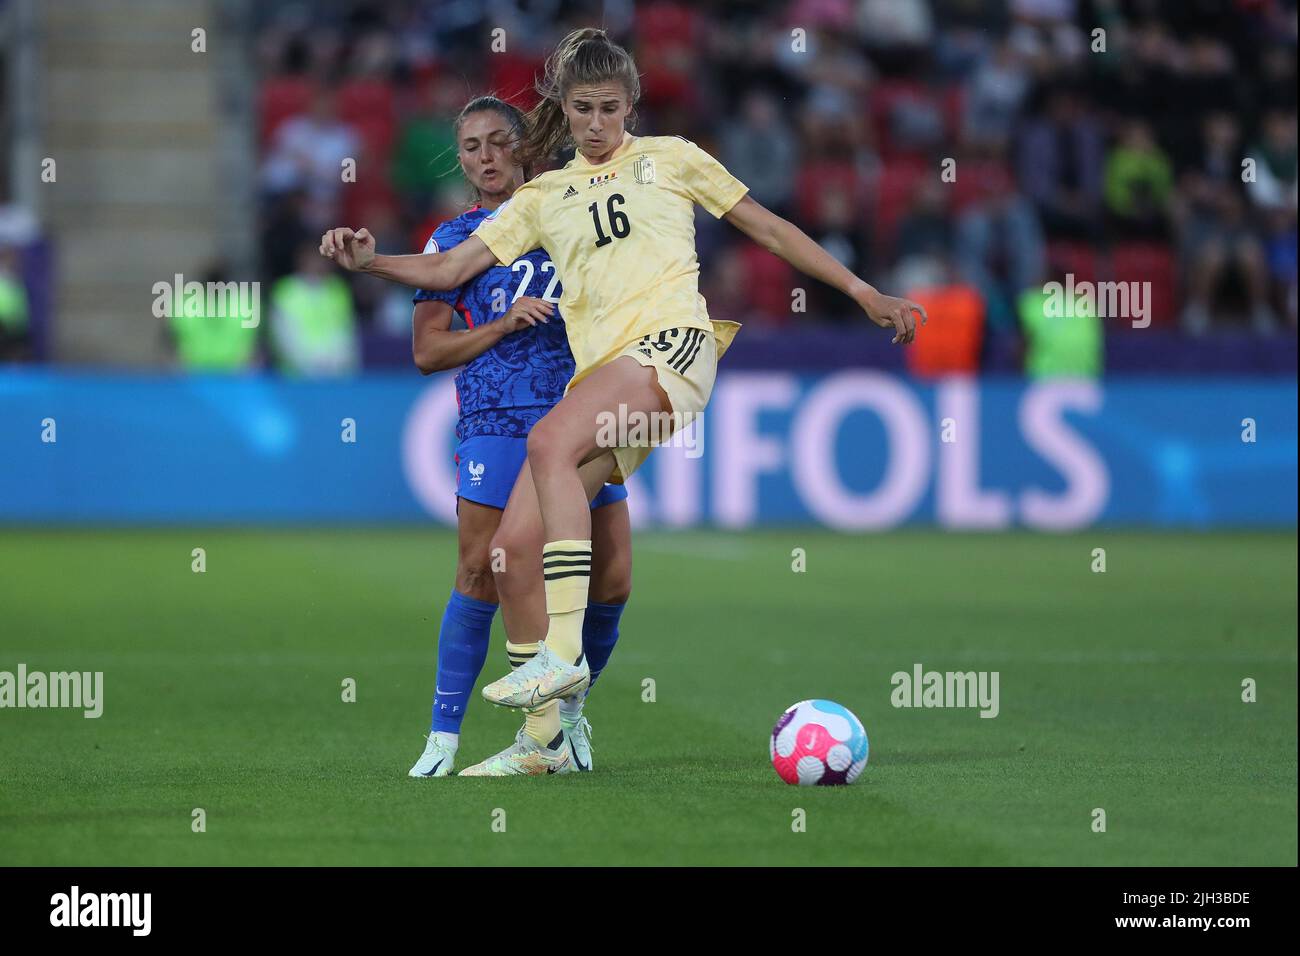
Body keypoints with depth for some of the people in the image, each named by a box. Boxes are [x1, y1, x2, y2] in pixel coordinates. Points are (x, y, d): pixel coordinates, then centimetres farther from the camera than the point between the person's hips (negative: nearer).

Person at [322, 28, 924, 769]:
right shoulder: (543, 199, 22)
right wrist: (370, 262, 0)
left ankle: (564, 651, -37)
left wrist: (866, 294, 16)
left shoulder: (670, 158, 16)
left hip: (670, 343, -5)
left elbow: (770, 229, 19)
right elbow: (449, 270, 17)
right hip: (600, 373, 5)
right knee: (515, 544, -9)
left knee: (550, 440, -33)